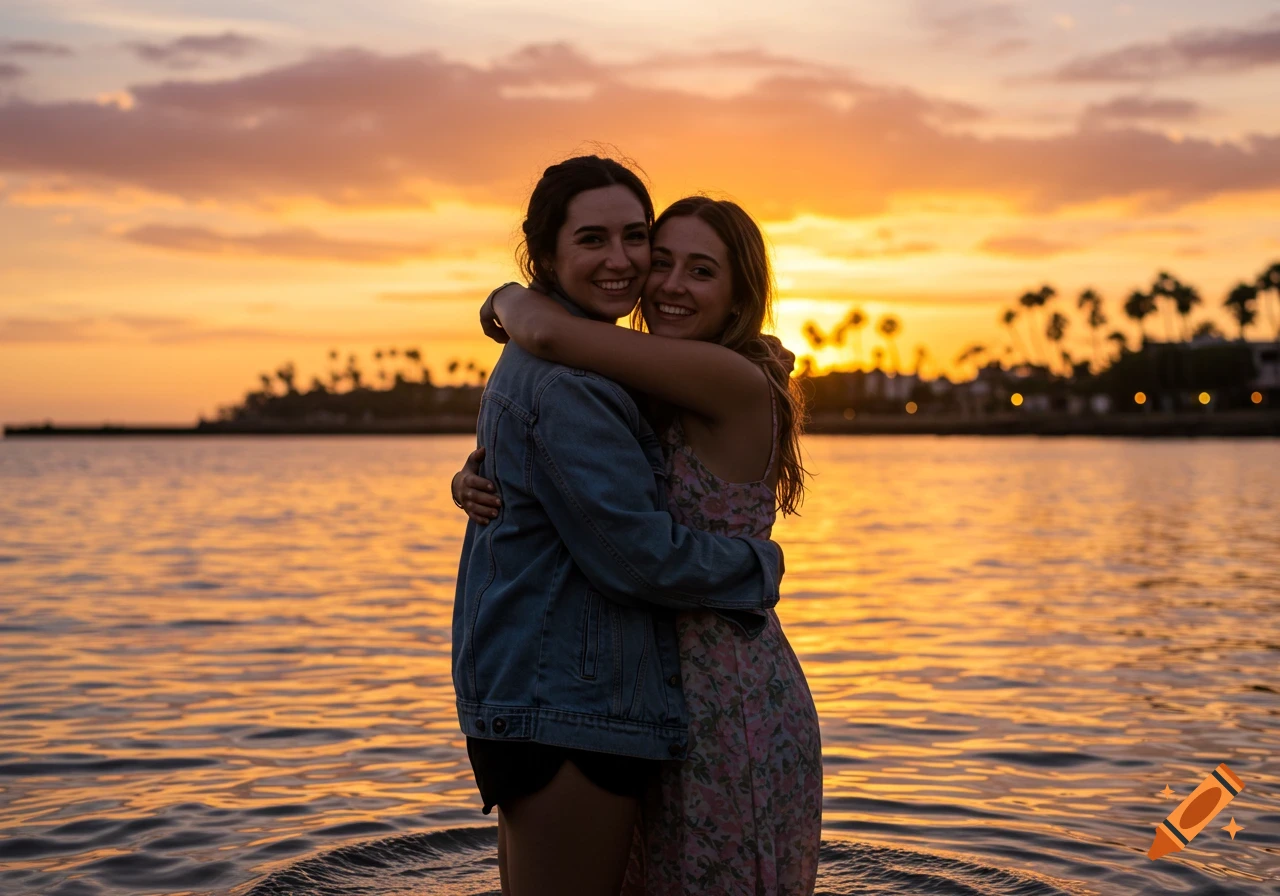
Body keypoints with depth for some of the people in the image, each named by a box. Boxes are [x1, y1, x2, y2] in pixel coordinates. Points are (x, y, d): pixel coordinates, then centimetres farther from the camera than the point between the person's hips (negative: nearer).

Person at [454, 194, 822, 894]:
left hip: (734, 711, -9)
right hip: (667, 704, 9)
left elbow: (547, 332, -26)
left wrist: (506, 300, -4)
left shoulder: (738, 383, -18)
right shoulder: (644, 403, 8)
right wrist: (470, 484, -11)